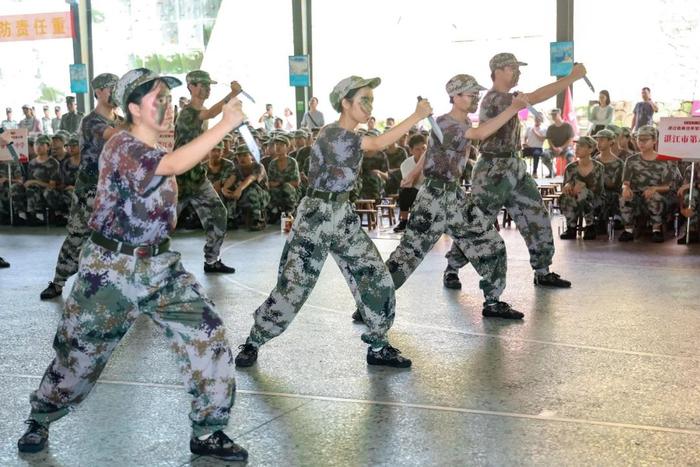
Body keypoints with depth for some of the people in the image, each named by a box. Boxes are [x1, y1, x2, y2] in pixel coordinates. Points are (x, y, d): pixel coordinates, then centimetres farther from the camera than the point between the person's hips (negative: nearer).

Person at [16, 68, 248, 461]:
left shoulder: (160, 151, 8)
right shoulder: (121, 147, -19)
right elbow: (175, 166, -36)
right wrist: (227, 122, -36)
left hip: (160, 266, 6)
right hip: (111, 268, -6)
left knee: (208, 335, -7)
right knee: (80, 351, 8)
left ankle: (208, 432, 6)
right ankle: (40, 421, 34)